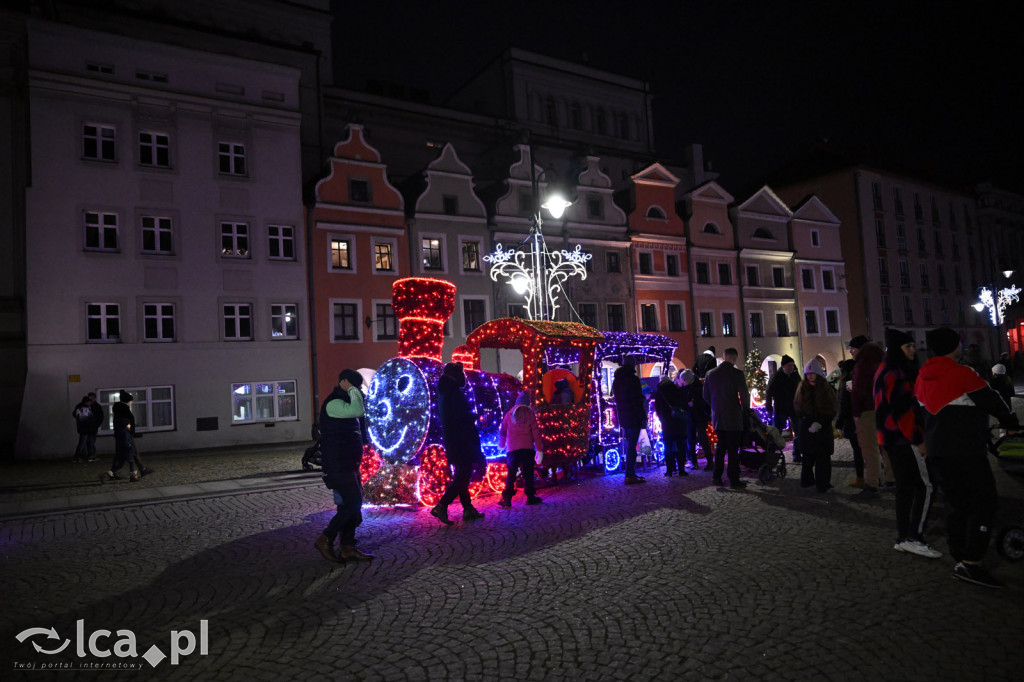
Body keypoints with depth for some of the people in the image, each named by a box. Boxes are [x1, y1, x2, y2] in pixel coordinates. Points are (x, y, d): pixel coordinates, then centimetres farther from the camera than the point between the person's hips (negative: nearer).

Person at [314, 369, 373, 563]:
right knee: (353, 503, -11)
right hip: (338, 465, -10)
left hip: (348, 464, 10)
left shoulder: (343, 403, 18)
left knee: (349, 504, 10)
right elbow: (358, 411, -31)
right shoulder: (333, 403, -16)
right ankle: (325, 540, 0)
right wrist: (352, 391, -17)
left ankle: (347, 548, 16)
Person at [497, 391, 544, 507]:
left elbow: (502, 431, 17)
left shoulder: (509, 414, 8)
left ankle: (507, 498, 2)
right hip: (527, 448, -1)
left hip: (512, 449, 2)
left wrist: (501, 445, 34)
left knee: (511, 474, 6)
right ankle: (530, 497, 10)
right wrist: (540, 449, 1)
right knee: (528, 473, 6)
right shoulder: (530, 413, 2)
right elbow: (536, 432, -2)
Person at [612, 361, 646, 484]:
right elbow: (637, 401, -17)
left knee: (629, 445, 15)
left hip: (623, 418, 8)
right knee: (631, 446, -7)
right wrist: (643, 417, -12)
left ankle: (631, 473, 20)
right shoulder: (632, 379, -13)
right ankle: (630, 476, -7)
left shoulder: (616, 380, 13)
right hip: (633, 418, -8)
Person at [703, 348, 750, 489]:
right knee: (733, 449, 2)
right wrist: (745, 409, 6)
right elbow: (744, 394, -11)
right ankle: (734, 480, 5)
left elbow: (706, 396, 9)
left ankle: (716, 476, 15)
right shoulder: (737, 373, -11)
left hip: (717, 417, 5)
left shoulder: (710, 374, 4)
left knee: (720, 446, 16)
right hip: (733, 417, -5)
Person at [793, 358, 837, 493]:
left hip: (823, 429, 0)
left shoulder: (826, 389, 3)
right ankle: (807, 481, 8)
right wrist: (808, 423, -7)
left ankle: (822, 485, 8)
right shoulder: (802, 389, 3)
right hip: (807, 430, 0)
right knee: (808, 457, -1)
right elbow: (798, 409, 4)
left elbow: (833, 410, 2)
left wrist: (820, 423, -10)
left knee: (823, 458, 2)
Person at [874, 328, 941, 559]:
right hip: (904, 438, -10)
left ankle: (902, 538, 16)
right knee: (925, 484, -7)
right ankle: (913, 538, -7)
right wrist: (918, 440, -18)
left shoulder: (885, 371, 16)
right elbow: (903, 410, -21)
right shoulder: (896, 373, -15)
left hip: (893, 437, 10)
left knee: (905, 486, 12)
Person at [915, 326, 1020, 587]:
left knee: (956, 502, 13)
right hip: (966, 448, -7)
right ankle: (971, 563, -9)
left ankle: (960, 561, 16)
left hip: (938, 448, 8)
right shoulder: (962, 374, -13)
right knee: (984, 500, -3)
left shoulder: (923, 378, 9)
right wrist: (1011, 423, 13)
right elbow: (991, 401, -4)